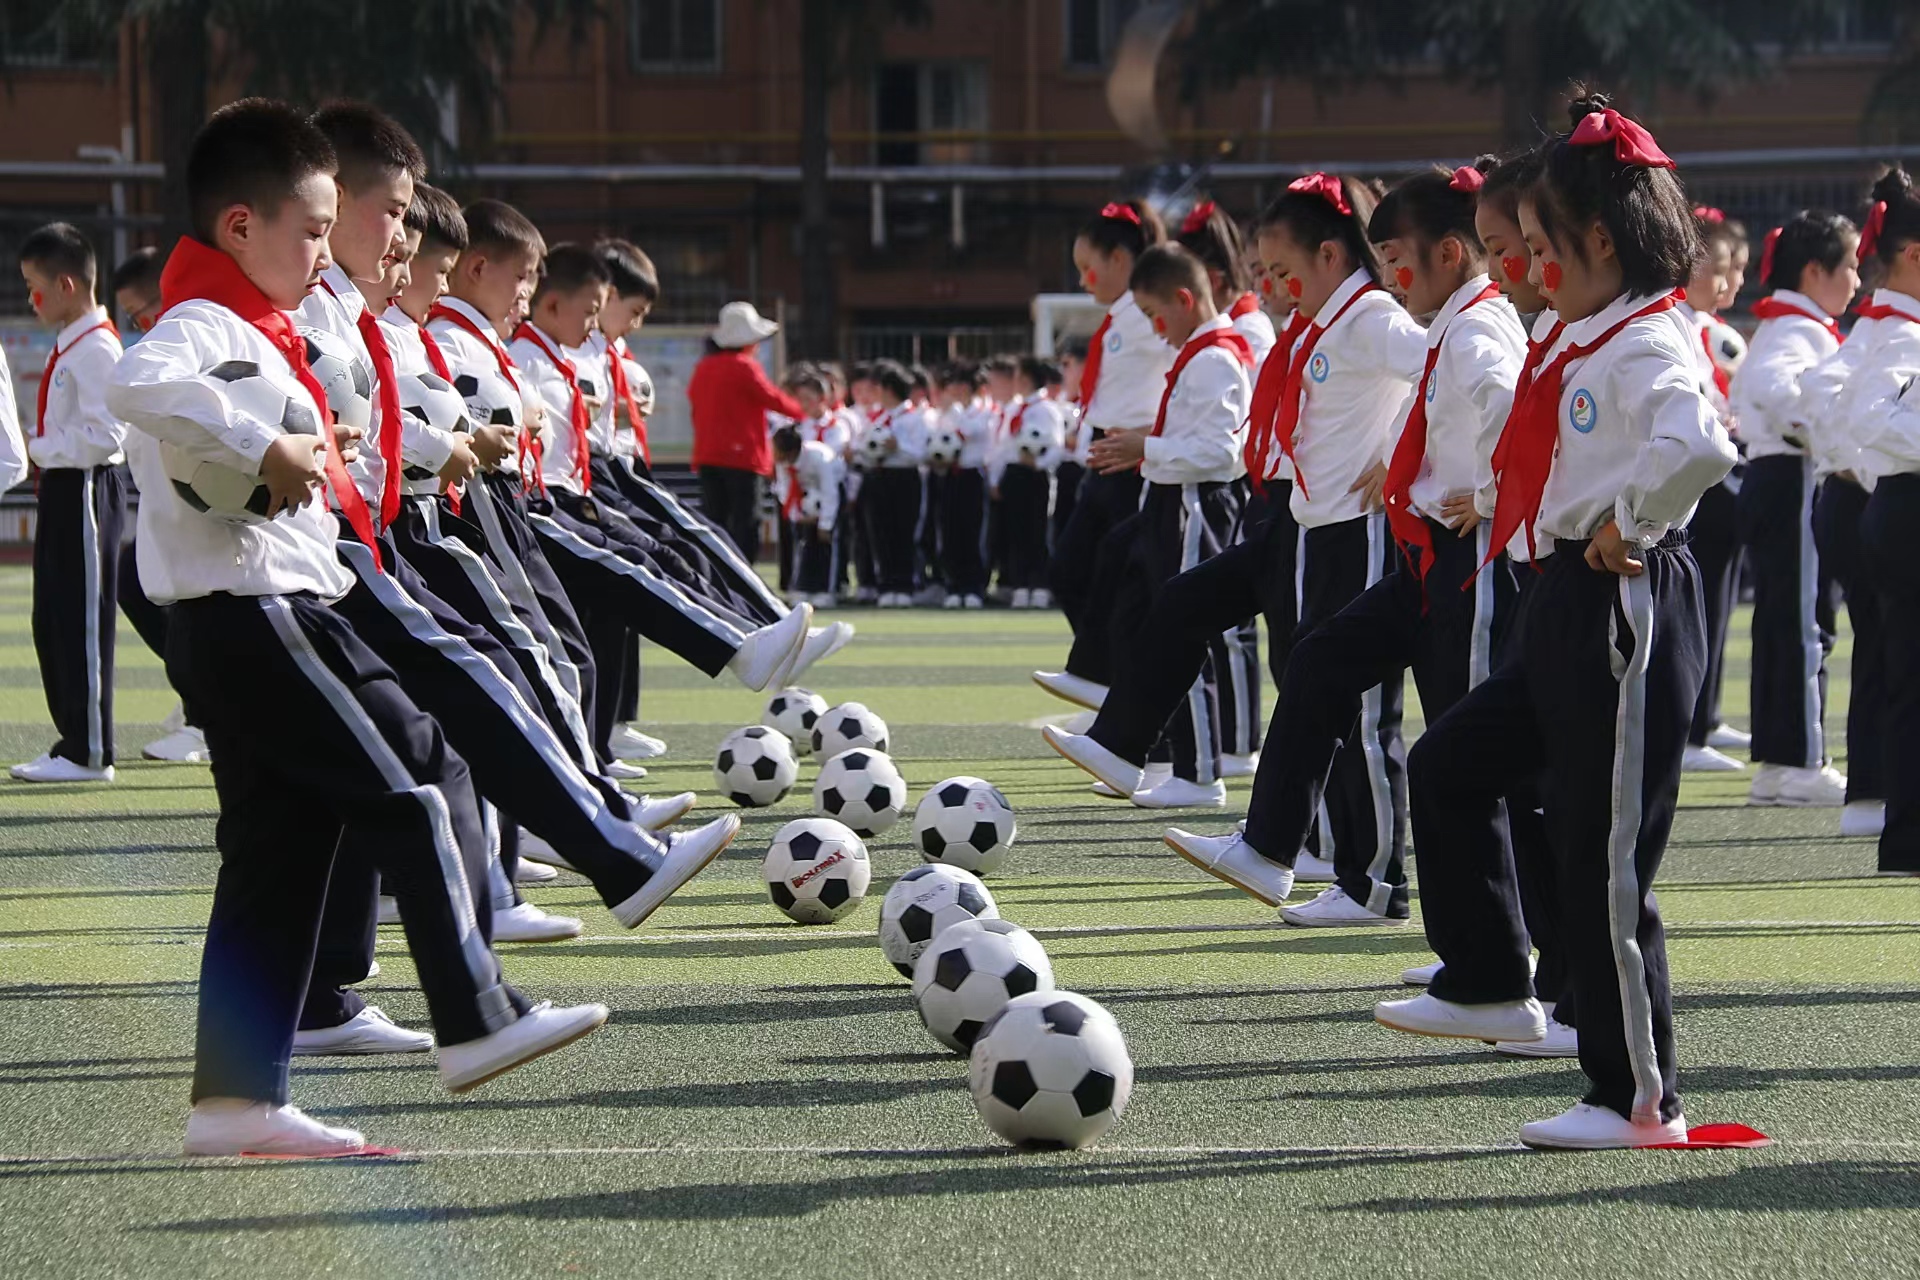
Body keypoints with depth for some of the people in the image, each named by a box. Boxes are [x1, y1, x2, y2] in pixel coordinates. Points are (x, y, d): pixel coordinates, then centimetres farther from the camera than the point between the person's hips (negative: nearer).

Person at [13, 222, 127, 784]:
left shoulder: (95, 348, -17)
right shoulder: (70, 343, 14)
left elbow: (105, 436, -24)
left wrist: (40, 447, -14)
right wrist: (44, 449, 6)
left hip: (85, 493, -10)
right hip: (63, 489, 10)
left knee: (83, 621, -5)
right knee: (52, 621, 14)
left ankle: (88, 752, -1)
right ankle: (76, 739, 22)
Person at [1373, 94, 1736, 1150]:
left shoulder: (1649, 345, -17)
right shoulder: (1584, 342, 13)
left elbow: (1698, 446, -37)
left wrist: (1626, 524, -23)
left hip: (1626, 612, -10)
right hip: (1567, 609, 10)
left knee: (1602, 862, -5)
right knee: (1449, 766, 19)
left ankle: (1641, 1100, 3)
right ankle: (1490, 988, 29)